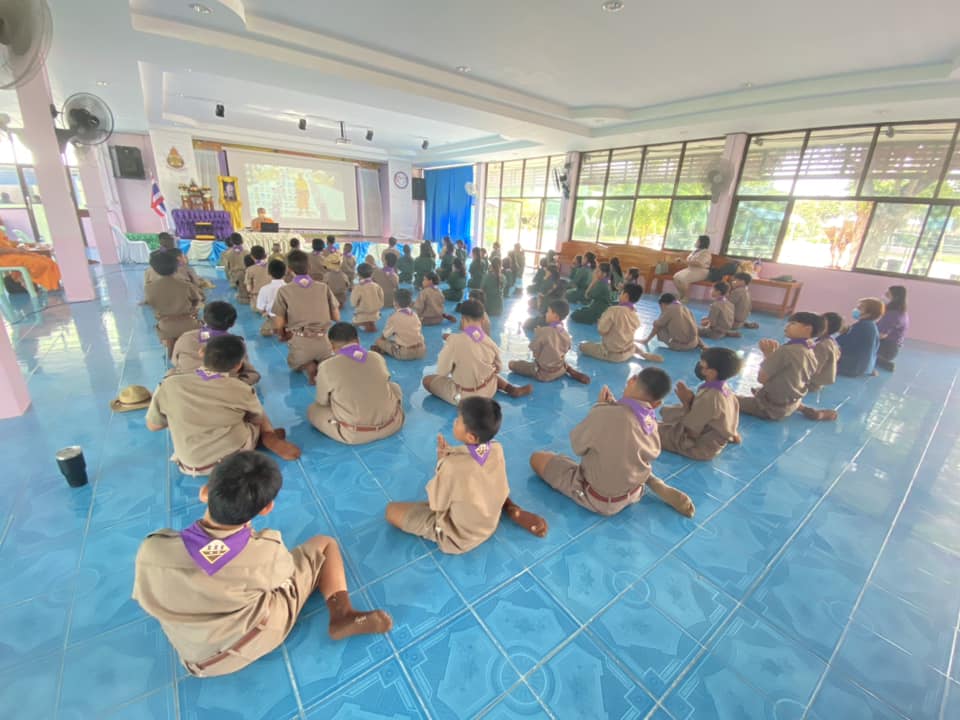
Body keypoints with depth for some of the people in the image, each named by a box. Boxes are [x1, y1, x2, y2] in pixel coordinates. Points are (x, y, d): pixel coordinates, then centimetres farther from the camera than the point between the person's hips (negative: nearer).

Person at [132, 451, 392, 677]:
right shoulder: (266, 550, -32)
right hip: (266, 634, -3)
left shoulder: (151, 551, -28)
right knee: (324, 543, 6)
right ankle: (342, 616, -7)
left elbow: (149, 602, -8)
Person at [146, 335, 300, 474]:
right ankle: (270, 439, 2)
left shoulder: (168, 385, -12)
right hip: (236, 457, -1)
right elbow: (258, 420, 5)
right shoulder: (241, 390, -16)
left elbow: (152, 426, 5)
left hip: (192, 468, 2)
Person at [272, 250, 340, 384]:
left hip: (299, 342, -1)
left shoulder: (284, 291, 0)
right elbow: (336, 317, 8)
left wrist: (283, 337, 24)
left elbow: (278, 325, 2)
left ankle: (308, 367, -3)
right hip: (324, 340, 2)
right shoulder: (324, 287, 5)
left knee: (294, 364, 32)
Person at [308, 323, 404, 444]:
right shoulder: (377, 357, 1)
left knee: (312, 410, 18)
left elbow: (322, 402, 5)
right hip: (391, 425, 4)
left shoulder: (327, 366, -9)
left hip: (354, 435, -3)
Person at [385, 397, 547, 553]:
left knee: (391, 509, 3)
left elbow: (436, 504, -19)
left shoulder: (452, 466, -36)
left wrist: (442, 461, -12)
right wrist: (451, 454, -6)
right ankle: (513, 511, 14)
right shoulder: (497, 450, -18)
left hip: (457, 537, -6)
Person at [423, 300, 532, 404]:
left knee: (427, 380, 13)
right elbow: (497, 369, 5)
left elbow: (441, 371, -15)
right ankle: (512, 389, 12)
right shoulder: (490, 341, -9)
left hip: (463, 397, -5)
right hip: (489, 392, 5)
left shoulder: (455, 340, -23)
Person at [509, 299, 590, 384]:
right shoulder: (565, 332, -6)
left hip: (543, 373, -5)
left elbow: (533, 348, -15)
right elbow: (567, 349, 9)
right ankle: (569, 370, 9)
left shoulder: (543, 331, -24)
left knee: (511, 363, 0)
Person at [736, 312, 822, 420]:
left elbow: (761, 378, -19)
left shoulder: (786, 350, -24)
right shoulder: (812, 355, 2)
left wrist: (768, 354, -6)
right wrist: (771, 353, -5)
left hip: (771, 407, -8)